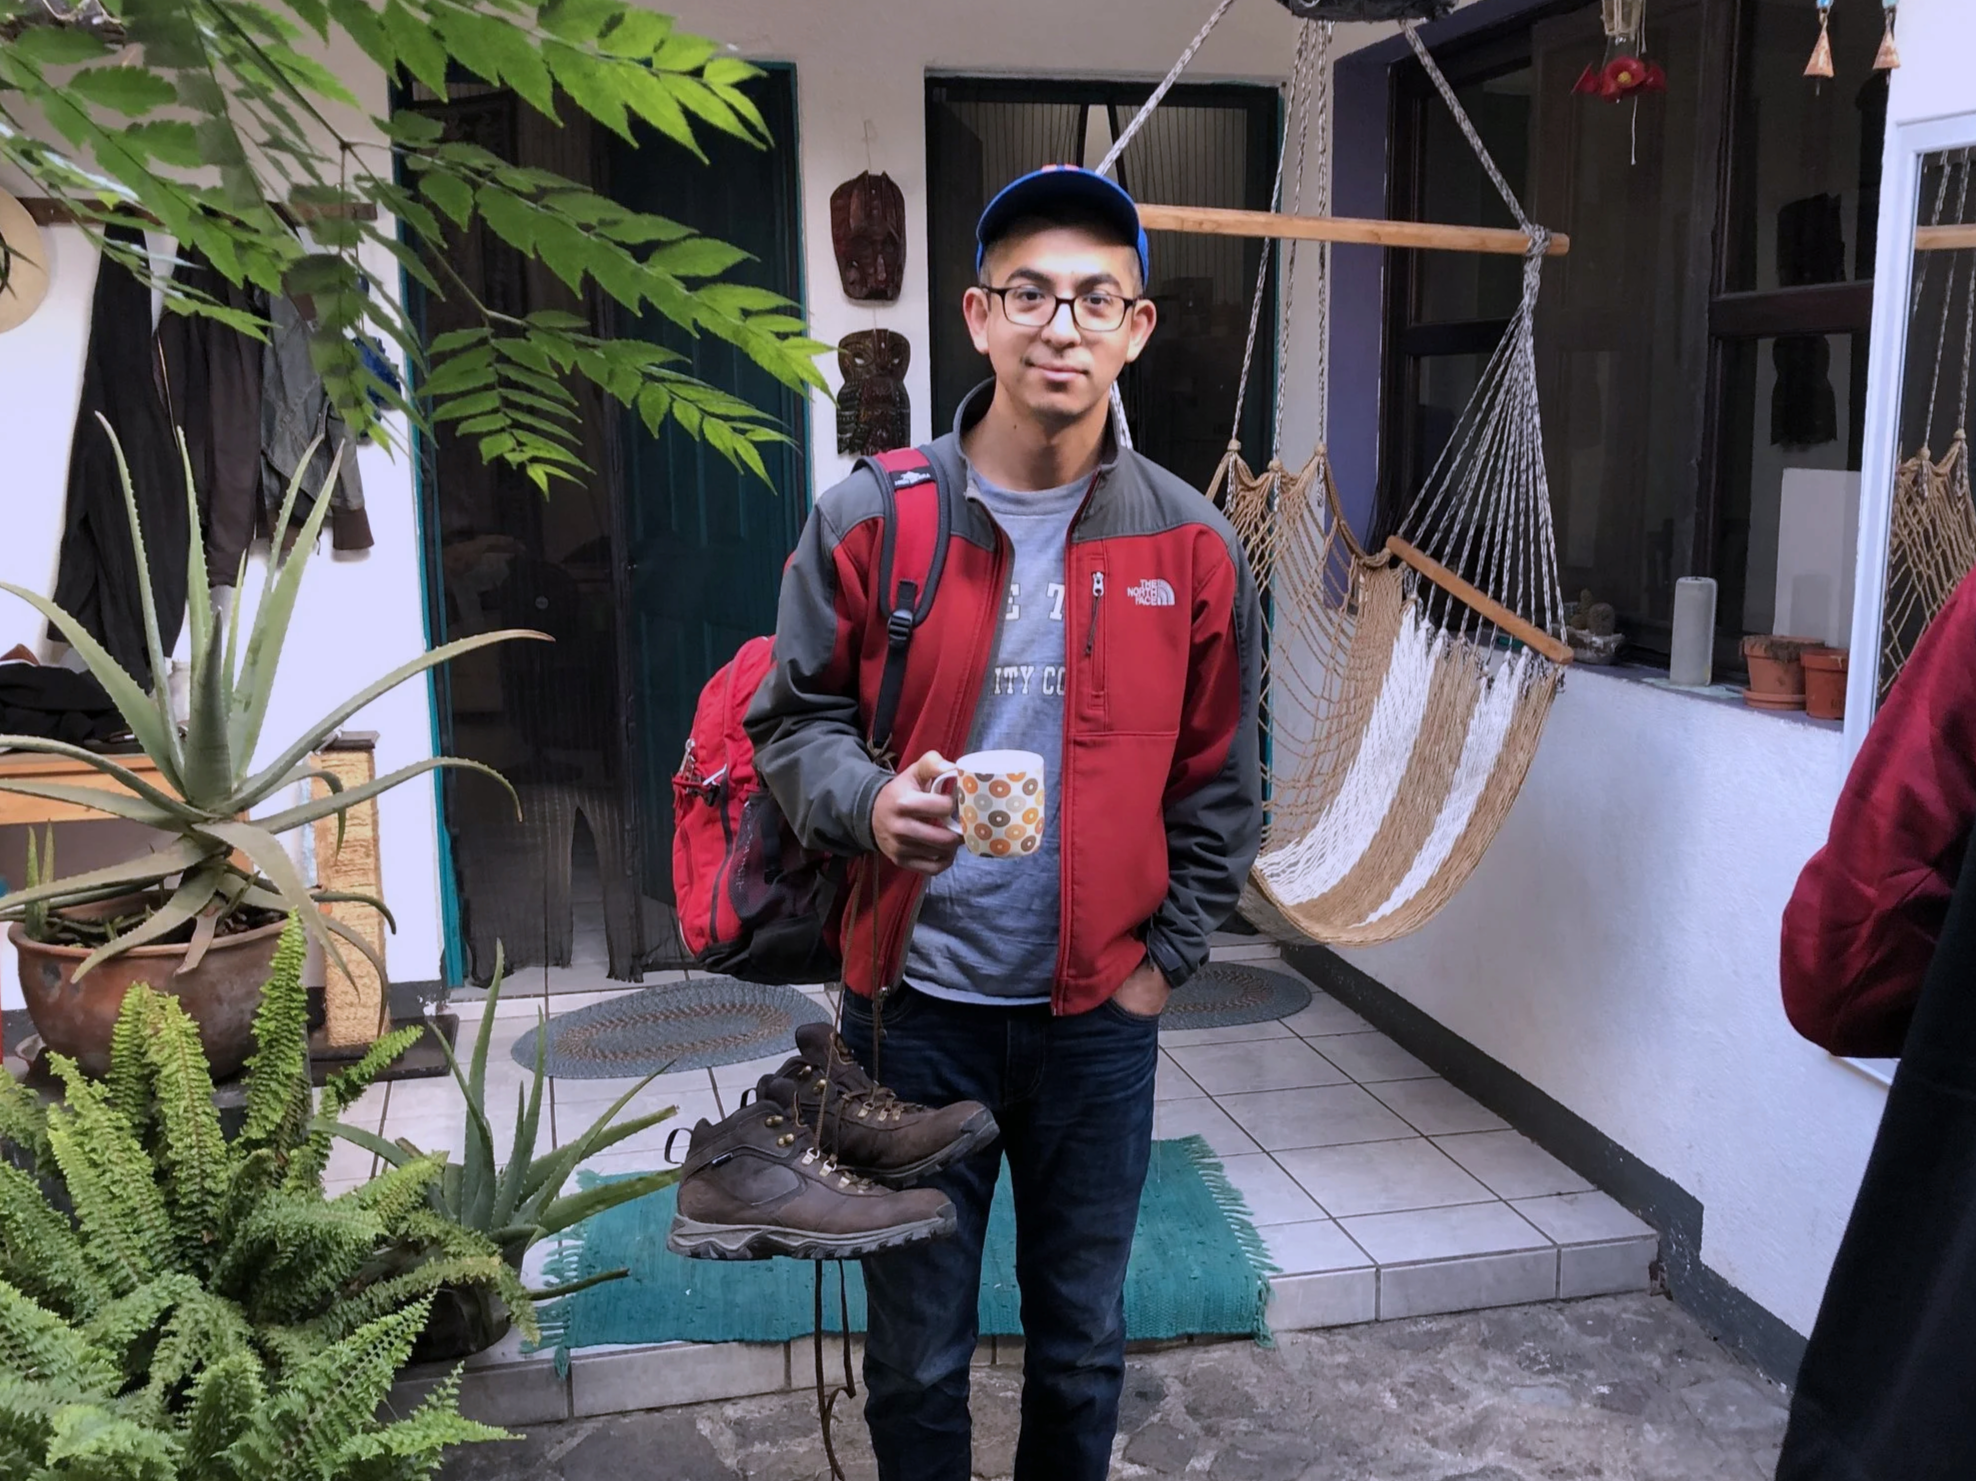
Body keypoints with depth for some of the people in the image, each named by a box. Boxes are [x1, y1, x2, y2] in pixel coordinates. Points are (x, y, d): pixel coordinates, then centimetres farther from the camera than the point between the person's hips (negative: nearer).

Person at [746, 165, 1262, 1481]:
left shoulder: (1195, 547, -3)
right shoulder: (867, 520, -7)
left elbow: (1218, 790, 4)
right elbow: (793, 720, -1)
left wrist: (1162, 964, 0)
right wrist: (868, 800, -21)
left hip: (1099, 1015, 1)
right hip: (915, 1006, -1)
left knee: (1084, 1344, 19)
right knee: (917, 1354, 15)